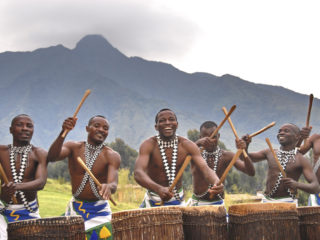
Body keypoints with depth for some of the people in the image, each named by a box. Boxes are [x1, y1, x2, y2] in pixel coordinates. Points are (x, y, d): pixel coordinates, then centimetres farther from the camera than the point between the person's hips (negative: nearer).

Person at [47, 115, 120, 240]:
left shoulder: (112, 156, -8)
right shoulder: (74, 147, -3)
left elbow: (114, 184, -22)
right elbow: (51, 157, -22)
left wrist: (108, 186, -47)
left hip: (100, 211, -1)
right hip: (75, 208, 1)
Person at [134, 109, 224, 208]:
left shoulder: (187, 146, -11)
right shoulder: (149, 145, -19)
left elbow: (205, 169, -22)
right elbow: (138, 173, -34)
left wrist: (216, 182, -46)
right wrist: (158, 189, -54)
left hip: (178, 200, 2)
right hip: (153, 201, -2)